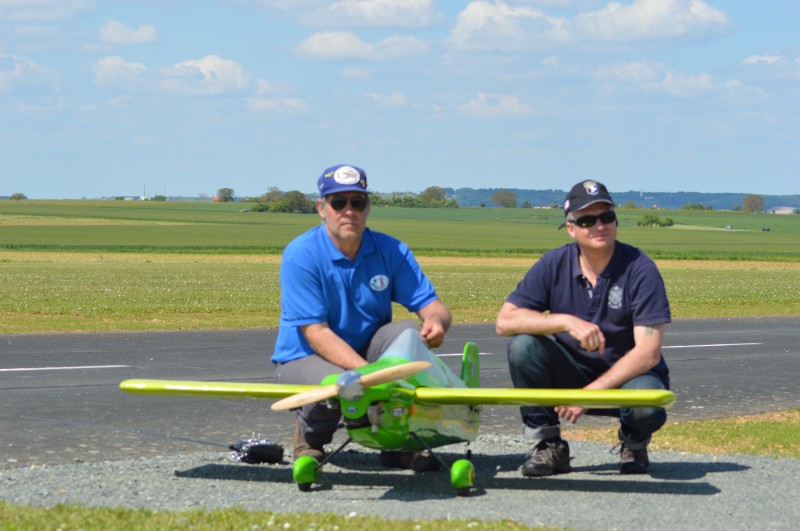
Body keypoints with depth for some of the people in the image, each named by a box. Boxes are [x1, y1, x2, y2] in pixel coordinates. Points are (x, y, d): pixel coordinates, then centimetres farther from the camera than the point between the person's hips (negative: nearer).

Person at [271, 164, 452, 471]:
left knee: (409, 332, -24)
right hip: (305, 357, -4)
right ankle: (310, 435, 2)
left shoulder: (391, 250, -4)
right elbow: (316, 333, -22)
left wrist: (437, 322, -34)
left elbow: (431, 304, -7)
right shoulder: (301, 255, -17)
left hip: (367, 351, 4)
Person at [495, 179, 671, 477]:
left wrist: (591, 393, -27)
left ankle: (634, 444, 3)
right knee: (522, 345, -23)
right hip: (572, 372, 3)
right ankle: (547, 445, -8)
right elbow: (505, 321, -14)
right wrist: (566, 322, -28)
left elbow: (648, 352, -20)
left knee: (646, 405, -37)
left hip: (628, 375, -2)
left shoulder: (639, 268, -15)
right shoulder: (554, 265, -6)